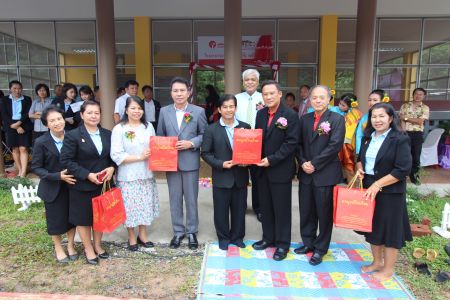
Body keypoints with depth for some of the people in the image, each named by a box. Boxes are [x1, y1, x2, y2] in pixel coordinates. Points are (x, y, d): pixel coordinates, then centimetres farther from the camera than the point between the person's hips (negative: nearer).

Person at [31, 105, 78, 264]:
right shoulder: (41, 142, -14)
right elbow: (36, 167, -11)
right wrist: (58, 176, -22)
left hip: (71, 185, 2)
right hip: (52, 188, -2)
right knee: (55, 219, 12)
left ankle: (70, 245, 35)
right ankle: (58, 248, 35)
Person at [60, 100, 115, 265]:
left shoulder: (107, 134, 5)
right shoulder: (73, 135, -9)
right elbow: (66, 160, -13)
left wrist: (111, 168, -11)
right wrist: (87, 175, -20)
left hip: (102, 183, 4)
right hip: (82, 185, -4)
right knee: (83, 218, 10)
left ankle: (98, 245, 35)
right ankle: (88, 249, 28)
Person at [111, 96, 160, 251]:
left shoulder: (148, 126, 6)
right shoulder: (119, 129, -7)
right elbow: (116, 155, -13)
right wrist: (139, 157, -17)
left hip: (146, 174, 4)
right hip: (128, 176, -4)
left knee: (146, 204, 12)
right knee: (130, 206, 4)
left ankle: (143, 235, 31)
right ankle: (131, 237, 24)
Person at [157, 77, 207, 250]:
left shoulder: (198, 111, -1)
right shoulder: (164, 111, 6)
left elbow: (205, 134, 1)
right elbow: (160, 136, 10)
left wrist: (191, 143, -14)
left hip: (190, 162, -2)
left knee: (191, 199, 8)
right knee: (175, 199, 11)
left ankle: (192, 232, 24)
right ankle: (178, 231, 26)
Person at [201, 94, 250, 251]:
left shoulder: (245, 127, 5)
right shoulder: (211, 129, -2)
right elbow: (205, 153, -3)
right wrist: (221, 164, -15)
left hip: (241, 176, 2)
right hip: (221, 177, -2)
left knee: (239, 209, 13)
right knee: (221, 210, 9)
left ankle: (237, 237, 32)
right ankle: (223, 238, 29)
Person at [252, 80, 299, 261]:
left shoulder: (290, 115, -10)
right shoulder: (260, 114, 9)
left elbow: (291, 143, -15)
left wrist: (272, 159, -19)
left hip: (281, 169, -6)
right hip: (262, 168, 6)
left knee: (282, 209, 6)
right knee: (265, 206, 15)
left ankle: (282, 244, 21)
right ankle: (268, 238, 32)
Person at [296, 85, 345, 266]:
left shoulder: (337, 119, -5)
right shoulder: (304, 119, 10)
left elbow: (335, 145, -15)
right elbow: (299, 144, 8)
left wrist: (314, 164, -15)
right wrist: (303, 162, -9)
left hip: (326, 174, -5)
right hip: (306, 173, 5)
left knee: (324, 213, 7)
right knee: (306, 211, 14)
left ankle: (320, 249, 23)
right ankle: (308, 242, 33)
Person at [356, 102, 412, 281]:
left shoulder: (400, 139, -12)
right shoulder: (368, 137, 7)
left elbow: (403, 170, -18)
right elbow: (361, 158, 20)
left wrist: (377, 185, -22)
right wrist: (359, 169, -2)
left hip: (390, 192, -6)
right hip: (368, 189, 6)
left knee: (389, 229, 5)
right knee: (372, 226, 16)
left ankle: (388, 269, 23)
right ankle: (377, 262, 34)